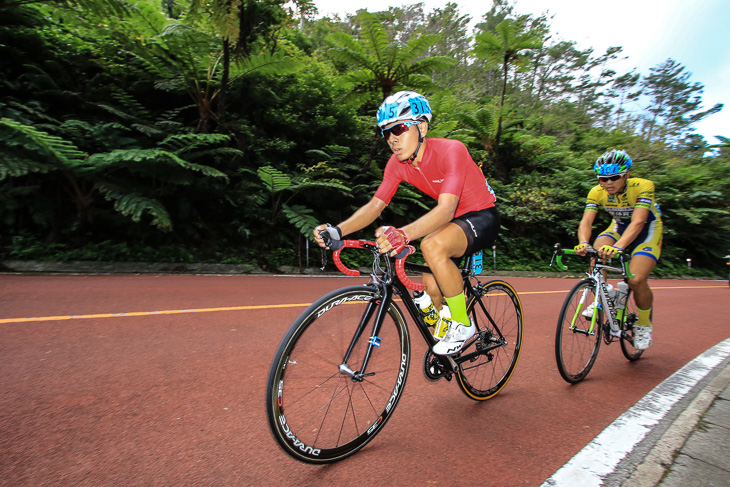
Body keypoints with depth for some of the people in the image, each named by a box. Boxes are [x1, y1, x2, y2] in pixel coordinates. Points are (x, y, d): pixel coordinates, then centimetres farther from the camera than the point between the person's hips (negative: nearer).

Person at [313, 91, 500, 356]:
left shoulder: (451, 150, -28)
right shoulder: (398, 163, -9)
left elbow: (446, 209, -40)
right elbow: (375, 205, -12)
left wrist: (404, 234, -57)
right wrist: (338, 229, -29)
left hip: (482, 217, -6)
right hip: (453, 220, 7)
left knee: (433, 246, -35)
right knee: (430, 286, 0)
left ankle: (462, 325, -13)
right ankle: (442, 337, 35)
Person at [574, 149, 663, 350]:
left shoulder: (643, 186, -29)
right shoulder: (596, 192, -19)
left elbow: (638, 222, -41)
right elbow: (586, 222, -29)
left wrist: (618, 246, -58)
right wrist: (583, 243, -50)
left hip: (647, 230, -3)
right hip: (619, 227, 3)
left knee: (636, 280, -22)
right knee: (597, 249, -31)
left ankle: (644, 324, 7)